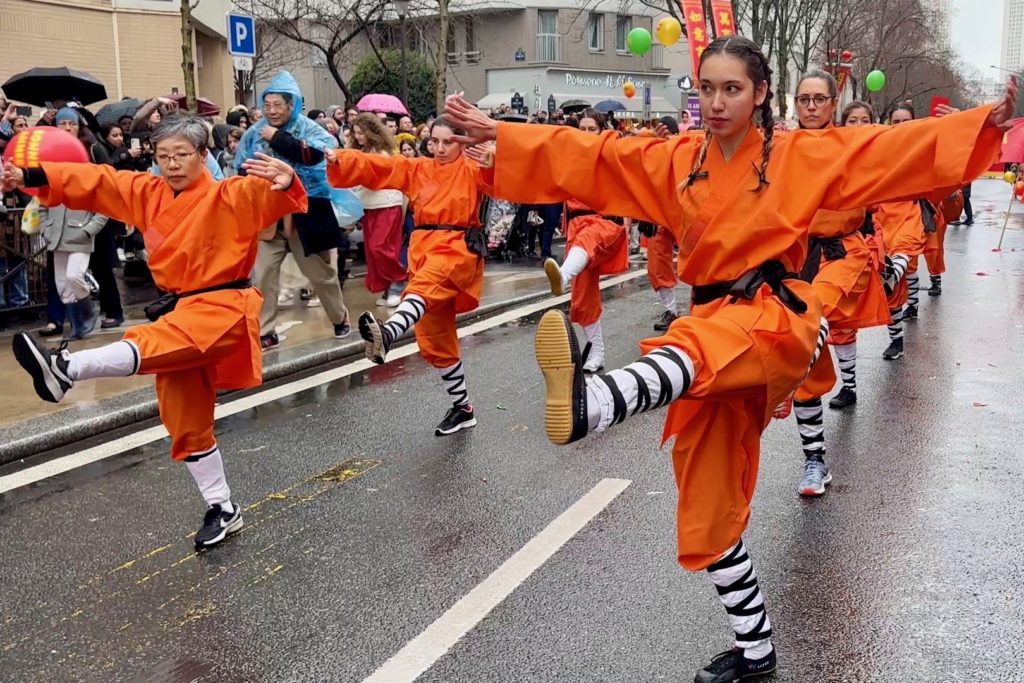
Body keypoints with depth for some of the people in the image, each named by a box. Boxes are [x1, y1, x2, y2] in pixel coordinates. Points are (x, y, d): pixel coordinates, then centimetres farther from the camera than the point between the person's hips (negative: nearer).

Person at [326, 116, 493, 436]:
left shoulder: (471, 170, 0)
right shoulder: (416, 169, 13)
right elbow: (373, 165, 4)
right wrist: (338, 159, -12)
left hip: (459, 248, -6)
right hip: (424, 248, 6)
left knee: (425, 284, -39)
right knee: (435, 340, 9)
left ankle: (388, 332, -68)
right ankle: (462, 408, 23)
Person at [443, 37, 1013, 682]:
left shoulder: (801, 155, 3)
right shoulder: (676, 160, 10)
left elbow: (897, 146, 1)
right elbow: (585, 155, 6)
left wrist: (989, 121, -9)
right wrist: (496, 132, 1)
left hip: (778, 316, -5)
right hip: (713, 328, 5)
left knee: (693, 348, -41)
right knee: (709, 504, 7)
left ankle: (590, 402, -72)